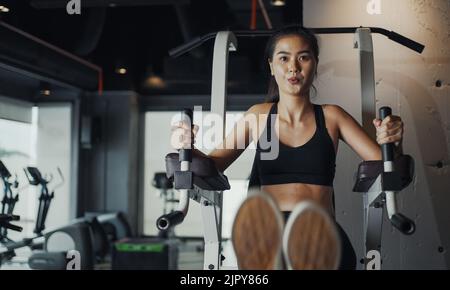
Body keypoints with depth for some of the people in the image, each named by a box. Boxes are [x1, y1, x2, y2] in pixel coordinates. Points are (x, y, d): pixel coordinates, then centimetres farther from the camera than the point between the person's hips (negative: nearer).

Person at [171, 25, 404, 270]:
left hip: (322, 233, 0)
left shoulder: (331, 117, 17)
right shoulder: (258, 115, 18)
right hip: (269, 233, 0)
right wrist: (189, 148, -6)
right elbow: (212, 165, 18)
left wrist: (392, 142, -11)